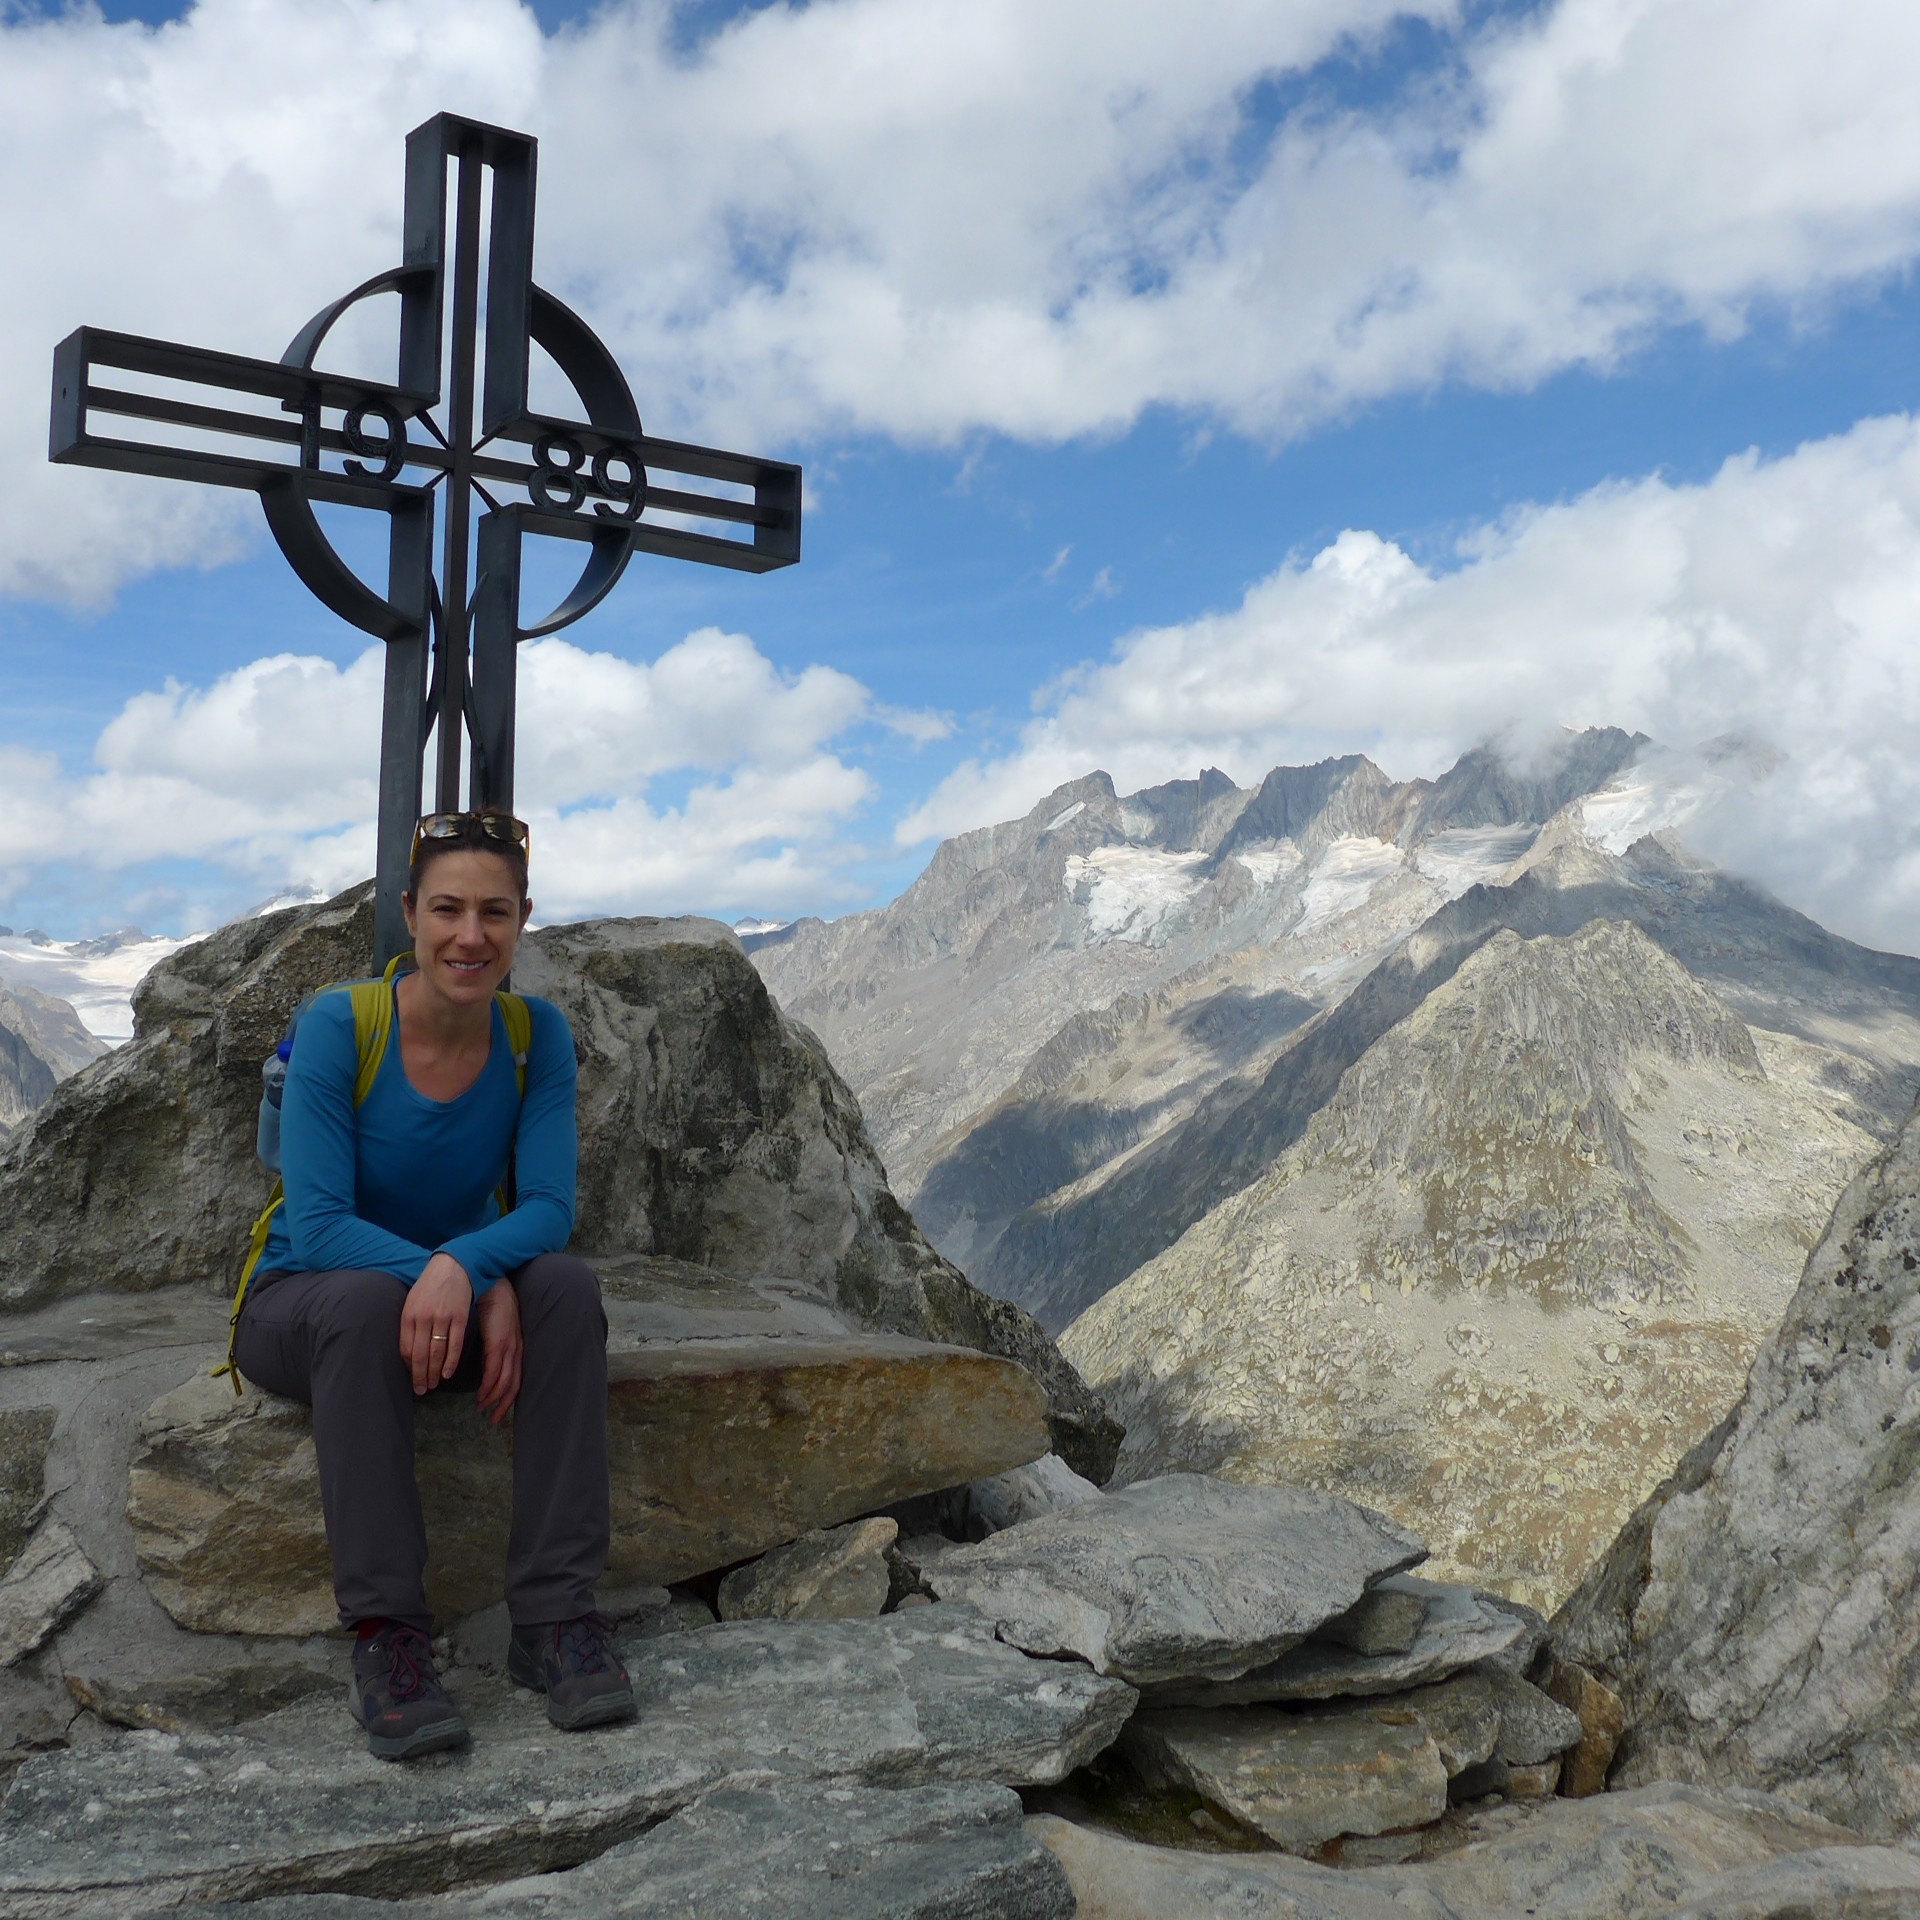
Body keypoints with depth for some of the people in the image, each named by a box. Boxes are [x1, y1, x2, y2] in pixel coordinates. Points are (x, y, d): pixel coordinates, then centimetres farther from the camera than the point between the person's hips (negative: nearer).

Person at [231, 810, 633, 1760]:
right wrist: (476, 1285, -38)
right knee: (367, 1301, -37)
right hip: (303, 1302, -3)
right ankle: (384, 1633, -33)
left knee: (568, 1286, -28)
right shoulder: (337, 1026, -19)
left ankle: (554, 1617, -27)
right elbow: (317, 1225, -24)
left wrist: (463, 1267, -37)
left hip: (457, 1302, 3)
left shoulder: (536, 1035, -9)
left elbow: (549, 1206, -14)